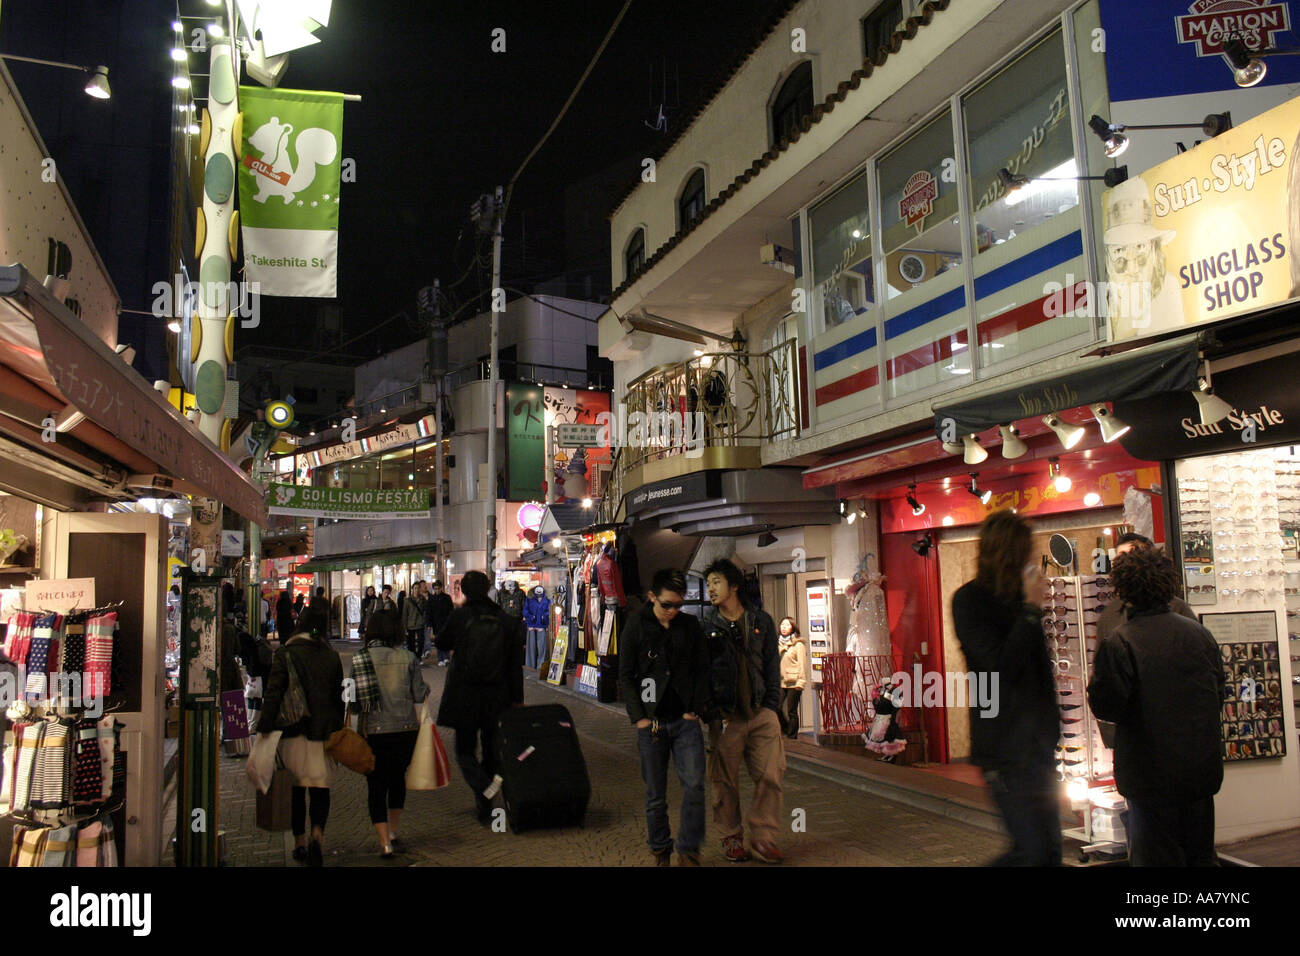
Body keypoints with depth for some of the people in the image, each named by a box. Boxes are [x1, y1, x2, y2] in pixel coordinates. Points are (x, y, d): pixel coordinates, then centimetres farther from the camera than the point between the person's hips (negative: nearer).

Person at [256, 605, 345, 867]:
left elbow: (273, 694, -9)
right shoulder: (332, 656, 5)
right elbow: (338, 695, 10)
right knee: (321, 786, 3)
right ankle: (318, 832, -20)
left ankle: (300, 843, 19)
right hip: (324, 730, 1)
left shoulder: (286, 654, -4)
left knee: (296, 787, 12)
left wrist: (265, 727, -7)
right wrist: (337, 728, 19)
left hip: (294, 730, -1)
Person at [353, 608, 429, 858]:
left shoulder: (360, 659, -5)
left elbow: (354, 698, -5)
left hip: (373, 731, -1)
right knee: (397, 778, 22)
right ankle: (392, 832, 31)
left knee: (376, 786, 6)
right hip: (405, 728, 1)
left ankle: (385, 842, 0)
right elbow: (420, 695, -4)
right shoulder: (407, 658, -5)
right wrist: (425, 687, 16)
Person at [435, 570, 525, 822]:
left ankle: (485, 786, -17)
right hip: (497, 698, 2)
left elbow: (441, 643, 9)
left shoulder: (459, 616, -9)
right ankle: (484, 807, 19)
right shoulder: (507, 621, -3)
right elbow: (515, 664, 0)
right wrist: (517, 699, 6)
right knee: (491, 750, 16)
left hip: (464, 697, -2)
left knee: (465, 750, 10)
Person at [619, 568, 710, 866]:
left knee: (694, 785, -8)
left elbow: (702, 670, 11)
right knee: (655, 794, 6)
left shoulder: (690, 625, 5)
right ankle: (660, 850, 23)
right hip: (651, 722, -1)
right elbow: (625, 676, 1)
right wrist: (639, 717, -6)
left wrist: (696, 708, 1)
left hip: (685, 719, 1)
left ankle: (688, 851, 5)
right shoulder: (635, 626, -1)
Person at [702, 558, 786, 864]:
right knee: (726, 781, 3)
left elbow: (772, 667, 11)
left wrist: (772, 706, 3)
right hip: (726, 717, -1)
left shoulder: (761, 622, 9)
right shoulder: (705, 627, 4)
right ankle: (731, 838, 18)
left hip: (762, 714, 1)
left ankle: (763, 838, 9)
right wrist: (714, 712, -3)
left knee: (771, 775, -4)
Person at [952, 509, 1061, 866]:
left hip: (1038, 739, 8)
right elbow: (1001, 666, -23)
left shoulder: (1018, 596, 11)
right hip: (1007, 746, -8)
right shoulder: (969, 600, -12)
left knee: (1050, 850, 11)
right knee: (1031, 850, -8)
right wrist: (1031, 609, -19)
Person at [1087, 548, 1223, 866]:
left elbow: (1106, 706, -16)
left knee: (1157, 855, 6)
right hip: (1202, 769, 5)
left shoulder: (1117, 643, -18)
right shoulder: (1199, 633, 1)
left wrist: (1097, 673, 1)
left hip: (1151, 774, -5)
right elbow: (1219, 694, 10)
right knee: (1200, 854, 18)